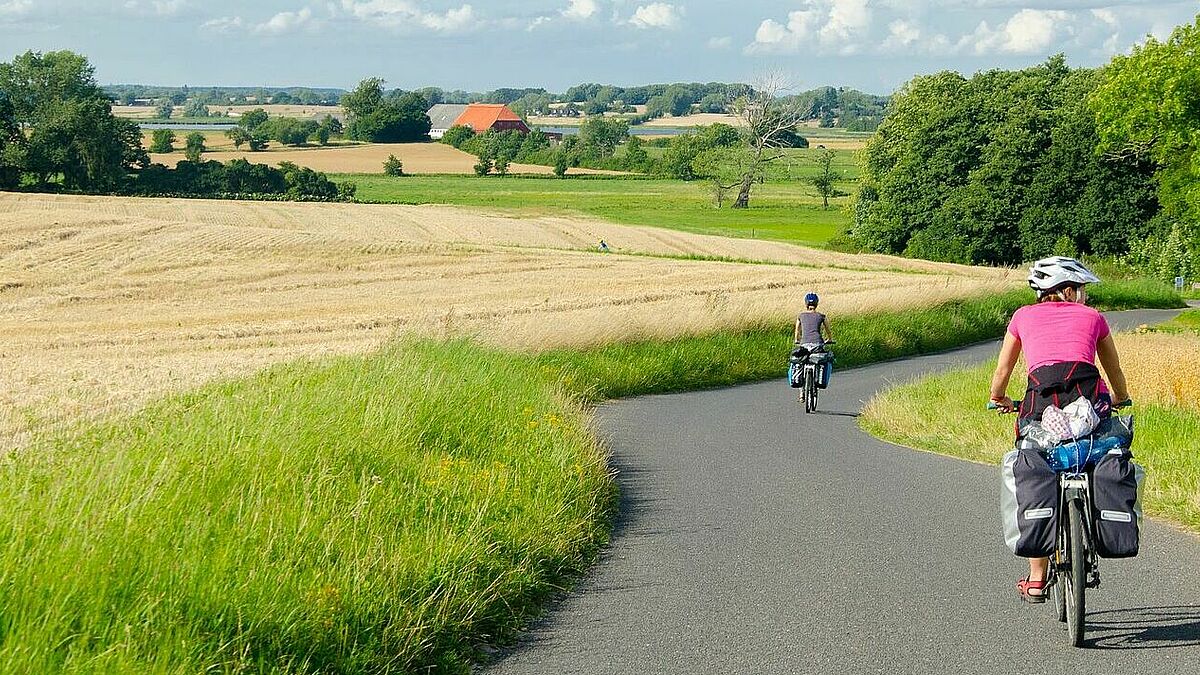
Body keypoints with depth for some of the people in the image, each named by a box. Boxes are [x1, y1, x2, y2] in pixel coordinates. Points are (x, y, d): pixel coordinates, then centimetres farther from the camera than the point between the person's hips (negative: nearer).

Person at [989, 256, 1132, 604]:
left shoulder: (1024, 316, 24)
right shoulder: (1092, 317, 24)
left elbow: (1002, 372, 32)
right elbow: (1115, 372, 37)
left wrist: (998, 400, 53)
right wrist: (1121, 399, 57)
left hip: (1042, 397, 0)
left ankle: (1036, 581, 15)